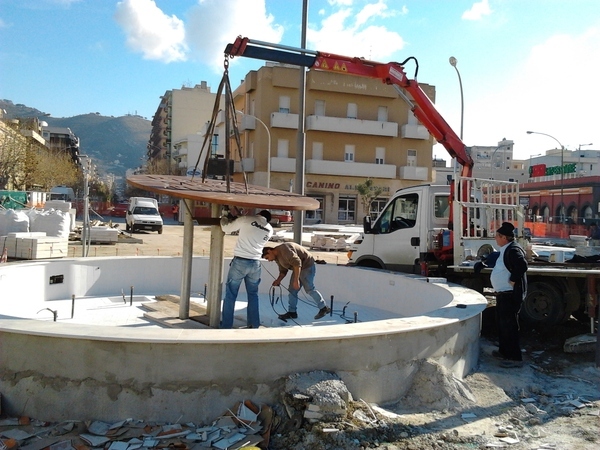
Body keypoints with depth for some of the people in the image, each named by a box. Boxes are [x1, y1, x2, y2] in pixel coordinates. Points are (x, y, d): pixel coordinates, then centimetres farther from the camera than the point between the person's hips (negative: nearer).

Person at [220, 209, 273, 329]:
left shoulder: (246, 219, -2)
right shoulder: (270, 229, 11)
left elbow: (226, 228, 6)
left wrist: (224, 218, 27)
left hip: (240, 261, -4)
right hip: (255, 263, 4)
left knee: (230, 294, 5)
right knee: (253, 294, 17)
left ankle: (226, 325, 8)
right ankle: (254, 324, 19)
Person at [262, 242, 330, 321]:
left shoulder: (284, 249, -24)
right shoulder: (277, 257, 9)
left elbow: (297, 263, -30)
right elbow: (283, 271, 15)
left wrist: (296, 280, -32)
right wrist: (278, 280, -3)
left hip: (307, 266, -10)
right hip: (298, 268, 10)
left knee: (309, 289, -8)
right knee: (292, 290, 6)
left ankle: (323, 308, 4)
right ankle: (292, 312, 11)